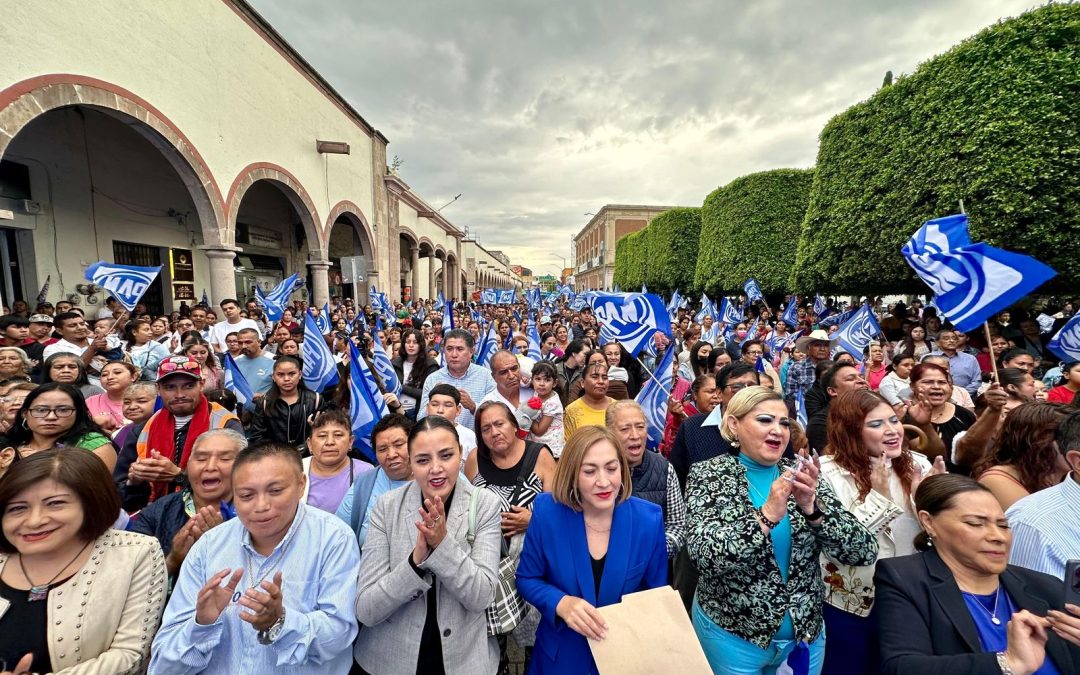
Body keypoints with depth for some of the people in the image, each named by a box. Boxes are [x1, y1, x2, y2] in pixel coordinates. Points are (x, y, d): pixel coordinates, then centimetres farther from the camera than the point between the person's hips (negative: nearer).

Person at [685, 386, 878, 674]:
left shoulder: (800, 475, -4)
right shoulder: (708, 475, -13)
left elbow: (865, 552, -10)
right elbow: (704, 555, -24)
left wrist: (812, 507, -26)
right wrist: (767, 515, -33)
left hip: (806, 633, 4)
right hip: (732, 634, -3)